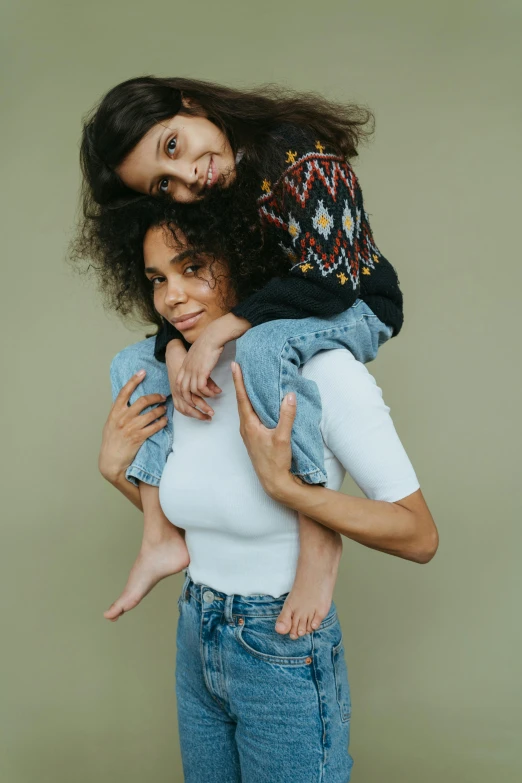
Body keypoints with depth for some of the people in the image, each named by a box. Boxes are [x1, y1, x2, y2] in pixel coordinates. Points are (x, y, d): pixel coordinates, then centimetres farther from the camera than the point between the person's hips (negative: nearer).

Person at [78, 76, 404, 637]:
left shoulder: (301, 156, -25)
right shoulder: (196, 207, -5)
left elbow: (328, 279, -31)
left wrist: (218, 332, -33)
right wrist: (177, 352, -24)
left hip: (354, 309, -7)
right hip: (266, 319, 7)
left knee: (260, 346, -40)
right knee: (138, 362, 1)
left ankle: (319, 542, -28)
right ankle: (163, 538, -2)